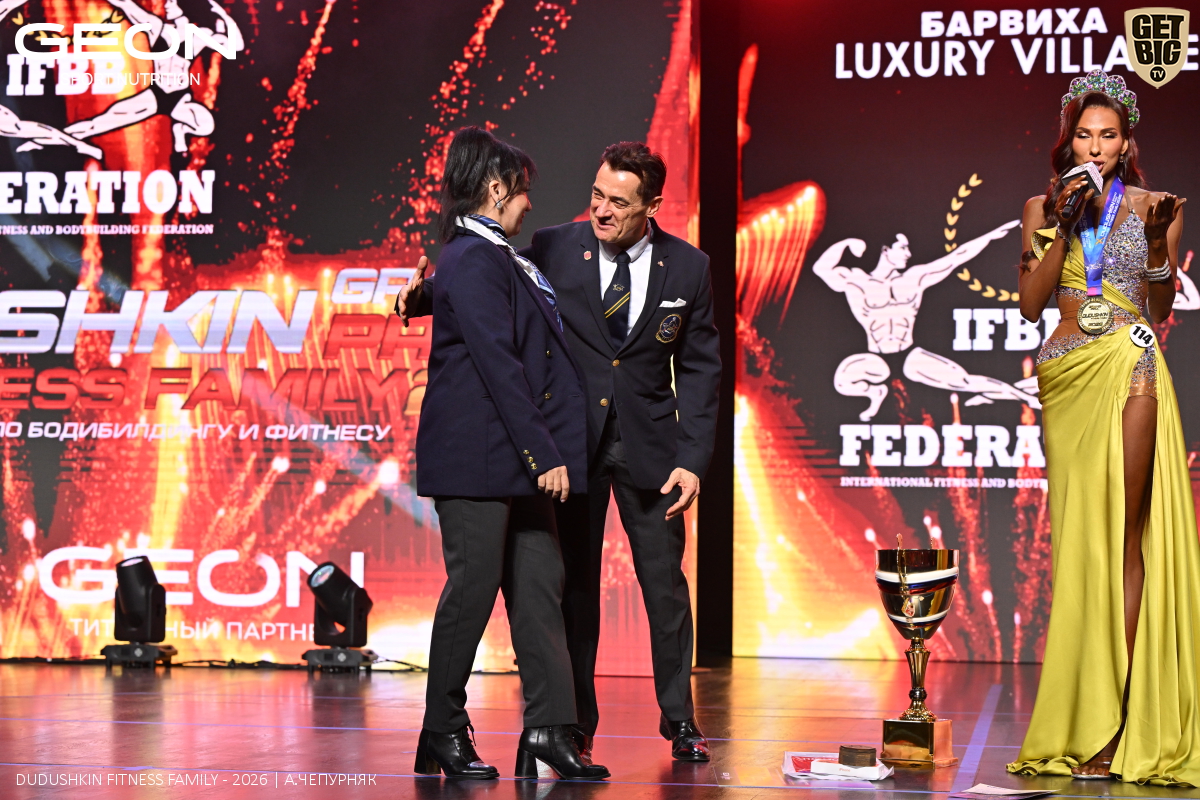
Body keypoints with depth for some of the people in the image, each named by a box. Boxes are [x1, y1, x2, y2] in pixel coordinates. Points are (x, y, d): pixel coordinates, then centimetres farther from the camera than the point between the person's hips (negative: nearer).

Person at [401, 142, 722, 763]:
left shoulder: (687, 267, -2)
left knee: (665, 584, 4)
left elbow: (699, 368, 1)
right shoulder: (553, 249, -5)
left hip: (648, 444, 1)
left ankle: (679, 721, 17)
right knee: (573, 584, 4)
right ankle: (576, 724, 14)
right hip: (572, 442, 0)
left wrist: (692, 459, -7)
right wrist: (419, 296, -16)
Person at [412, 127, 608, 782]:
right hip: (475, 456, -9)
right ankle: (442, 734, 9)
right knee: (474, 589, -3)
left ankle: (549, 730, 5)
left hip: (517, 458, 9)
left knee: (541, 586, 4)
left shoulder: (503, 260, 17)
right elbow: (498, 366, -18)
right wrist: (543, 455, -18)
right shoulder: (471, 262, -13)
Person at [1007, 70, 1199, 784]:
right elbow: (1031, 302, 1)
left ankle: (1115, 728, -9)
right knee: (1081, 540, 4)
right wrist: (1066, 226, -7)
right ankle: (1082, 724, 8)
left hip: (1128, 370, -3)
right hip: (1065, 378, 3)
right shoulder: (1044, 208, 11)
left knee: (1120, 538, -8)